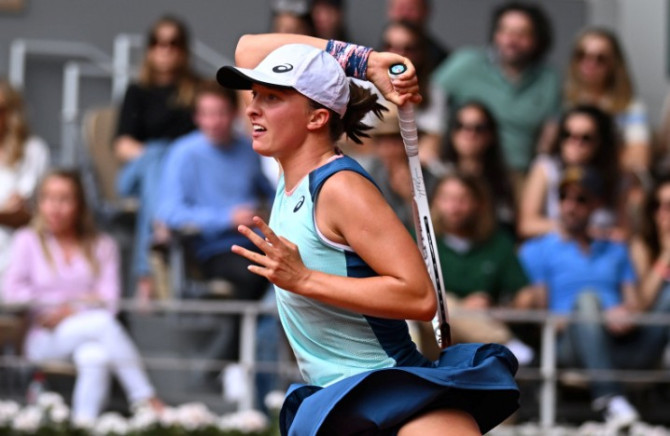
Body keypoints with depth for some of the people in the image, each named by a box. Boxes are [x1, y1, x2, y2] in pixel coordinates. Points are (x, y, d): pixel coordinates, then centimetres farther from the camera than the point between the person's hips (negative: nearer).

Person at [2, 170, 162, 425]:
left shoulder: (102, 246, 18)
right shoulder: (28, 241, 14)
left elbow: (109, 301, 5)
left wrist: (70, 311, -14)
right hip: (43, 340, -2)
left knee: (95, 356, -38)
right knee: (102, 323, -33)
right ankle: (144, 399, -37)